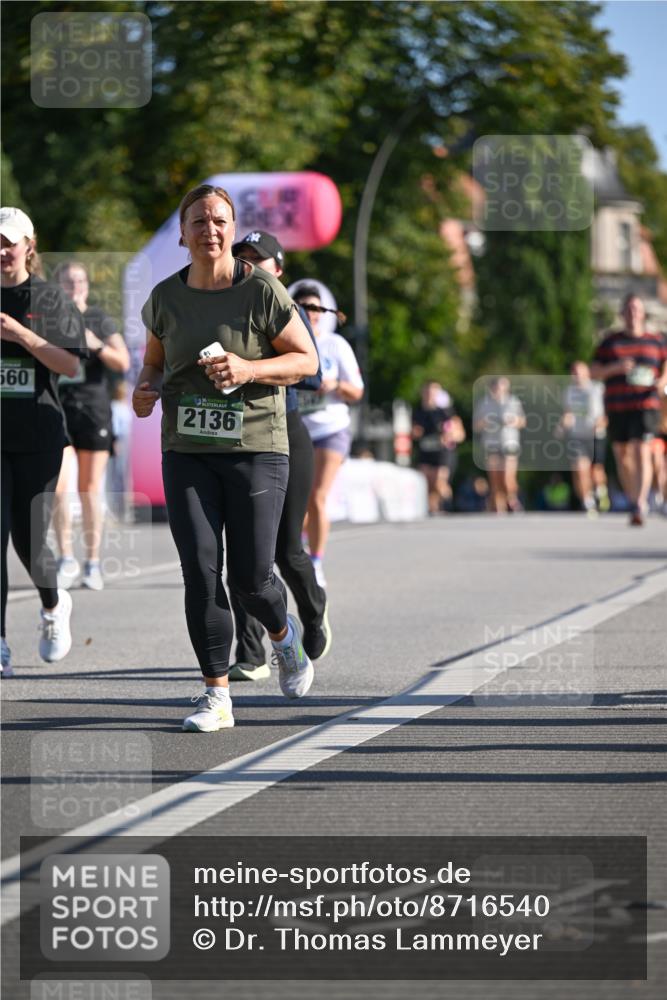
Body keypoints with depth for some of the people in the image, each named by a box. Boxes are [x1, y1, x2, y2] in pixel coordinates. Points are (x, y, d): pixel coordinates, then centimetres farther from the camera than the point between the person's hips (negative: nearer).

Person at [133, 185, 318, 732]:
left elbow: (307, 360, -3)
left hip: (255, 447, -3)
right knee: (200, 570, -8)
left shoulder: (263, 291, -8)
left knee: (250, 577, -1)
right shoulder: (166, 297, 3)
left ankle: (284, 635, 35)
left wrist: (247, 370, -19)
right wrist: (146, 388, -5)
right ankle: (217, 696, -1)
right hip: (187, 451, 3)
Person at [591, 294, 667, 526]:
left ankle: (640, 506, -26)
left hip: (645, 405, -2)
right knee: (622, 455, 9)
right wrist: (615, 367, -13)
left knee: (642, 452, -17)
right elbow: (594, 372, 6)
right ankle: (633, 501, 27)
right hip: (617, 408, 2)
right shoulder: (610, 342, 10)